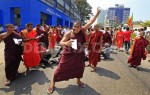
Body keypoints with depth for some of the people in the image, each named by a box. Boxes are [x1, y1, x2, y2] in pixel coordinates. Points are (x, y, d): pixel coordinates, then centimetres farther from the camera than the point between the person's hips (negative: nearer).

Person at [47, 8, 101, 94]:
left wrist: (97, 14, -13)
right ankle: (52, 83, 20)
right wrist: (66, 43, -44)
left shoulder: (83, 31, -7)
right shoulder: (69, 33, -17)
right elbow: (61, 42, -22)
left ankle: (78, 80, 47)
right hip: (68, 54, -4)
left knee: (79, 67, 20)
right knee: (61, 68, 1)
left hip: (79, 55, 4)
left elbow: (90, 22, -8)